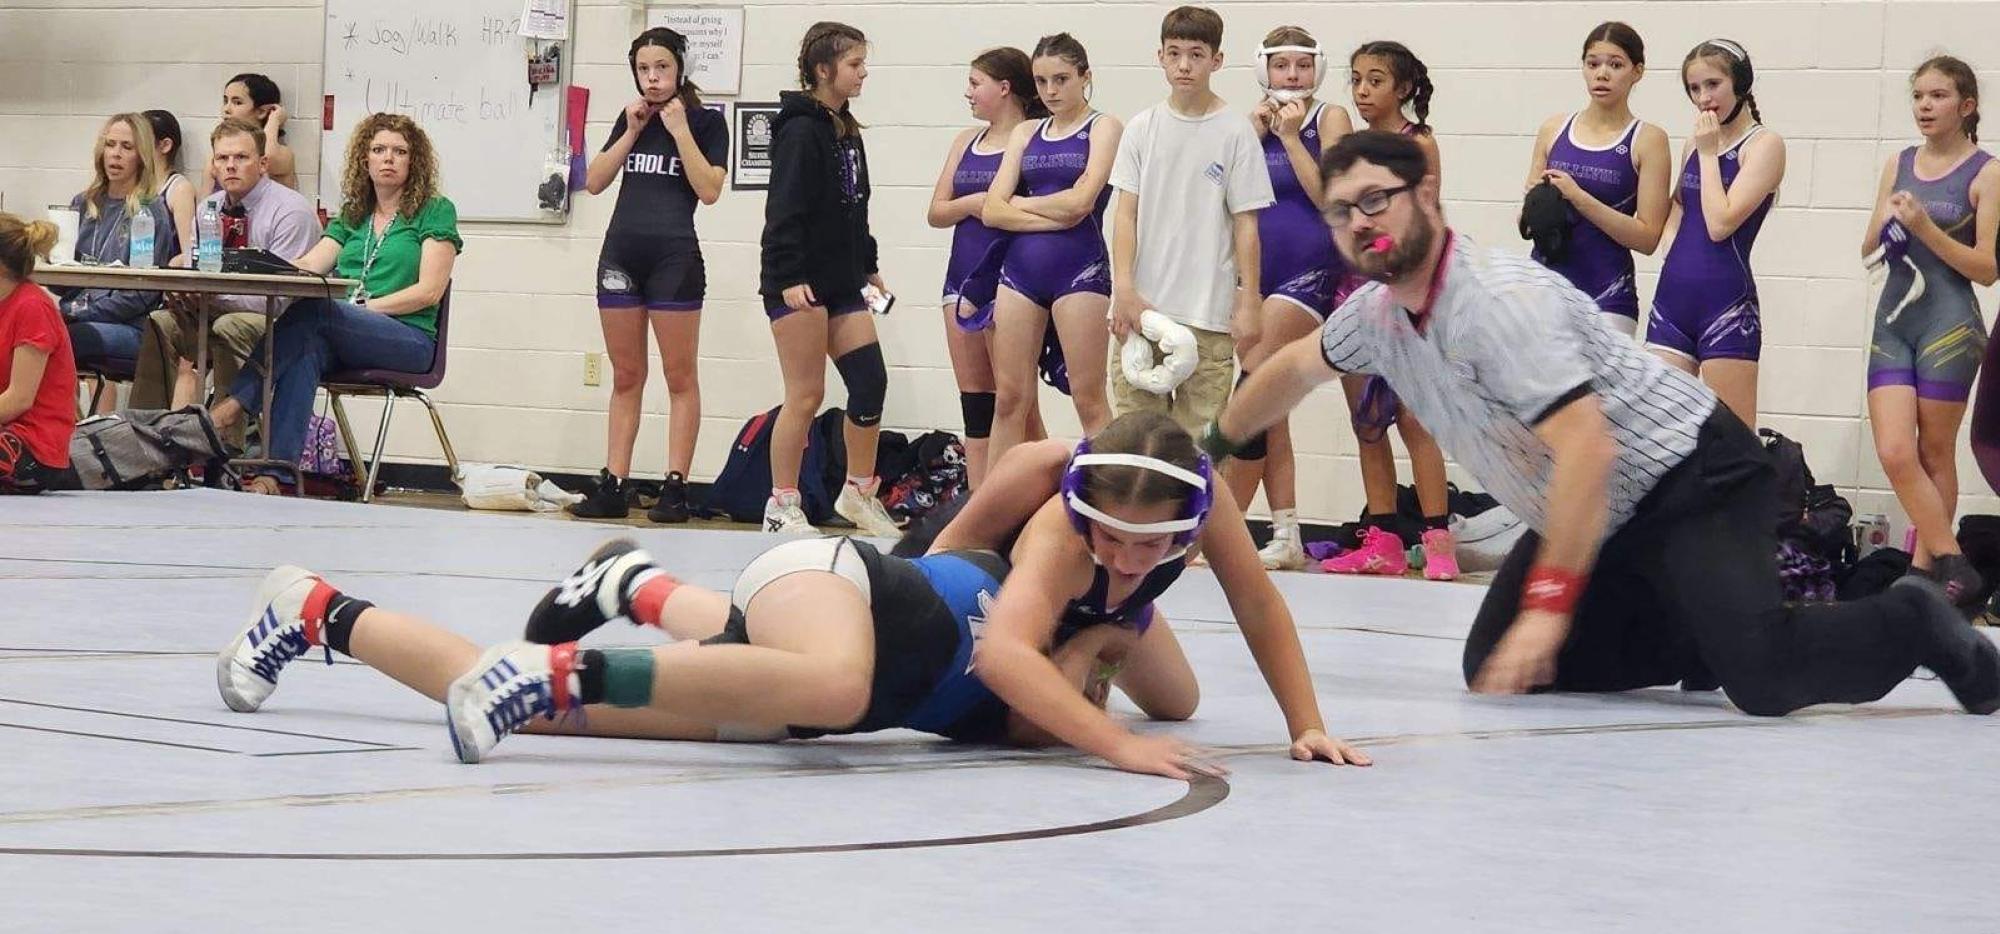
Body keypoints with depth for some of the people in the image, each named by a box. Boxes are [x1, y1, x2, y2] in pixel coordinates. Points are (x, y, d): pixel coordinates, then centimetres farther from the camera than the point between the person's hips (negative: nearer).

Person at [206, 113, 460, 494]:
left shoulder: (435, 211, 6)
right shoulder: (352, 216, 23)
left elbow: (429, 291, -4)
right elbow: (306, 267, 10)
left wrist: (364, 308, -12)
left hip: (410, 338, -4)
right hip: (348, 343, 4)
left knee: (314, 309, -32)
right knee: (306, 348, -34)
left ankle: (234, 406, -35)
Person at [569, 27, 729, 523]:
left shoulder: (706, 122, 1)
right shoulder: (630, 118, 14)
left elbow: (709, 190, -10)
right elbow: (595, 182, 8)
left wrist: (680, 129, -11)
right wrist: (632, 132, 0)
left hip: (674, 255, -5)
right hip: (621, 253, 5)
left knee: (680, 376, -2)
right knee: (625, 378, 7)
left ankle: (675, 486, -2)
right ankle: (614, 485, 7)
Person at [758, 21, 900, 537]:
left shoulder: (847, 132, 14)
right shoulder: (800, 131, -12)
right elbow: (784, 210, -18)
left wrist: (869, 267, 21)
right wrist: (789, 277, -23)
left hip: (842, 282, 8)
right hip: (800, 283, -8)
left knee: (870, 380, 4)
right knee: (806, 394, -4)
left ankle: (859, 493, 20)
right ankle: (782, 508, 4)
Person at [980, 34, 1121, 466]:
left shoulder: (1102, 128, 1)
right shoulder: (1025, 134, 14)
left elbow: (1080, 200, -13)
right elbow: (993, 210, 4)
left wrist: (1021, 203, 1)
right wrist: (1051, 218, -10)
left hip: (1080, 270, -5)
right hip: (1021, 268, 5)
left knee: (1089, 399, -5)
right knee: (1010, 398, 4)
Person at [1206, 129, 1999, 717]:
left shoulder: (1499, 301, -27)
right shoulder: (1377, 314, 1)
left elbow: (1587, 449, -35)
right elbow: (1293, 367, 25)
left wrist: (1550, 603, -37)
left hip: (1689, 479, -9)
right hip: (1591, 517, 9)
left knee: (1765, 677, -28)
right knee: (1495, 670, -2)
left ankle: (1912, 624, 3)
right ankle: (1700, 639, 13)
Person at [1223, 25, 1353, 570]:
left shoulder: (1330, 118, -1)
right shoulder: (1256, 123, 12)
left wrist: (1291, 137, -12)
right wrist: (1254, 135, -5)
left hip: (1308, 274, -6)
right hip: (1255, 274, 6)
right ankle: (1285, 539, 9)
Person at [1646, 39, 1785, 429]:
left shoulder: (1764, 144, -6)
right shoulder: (1695, 142, 14)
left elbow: (1721, 223, -16)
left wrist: (1709, 153, -8)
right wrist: (1672, 240, 11)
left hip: (1726, 304, -7)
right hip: (1673, 297, 7)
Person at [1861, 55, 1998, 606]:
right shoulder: (1898, 166, 12)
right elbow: (1868, 250, 15)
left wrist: (1927, 228, -18)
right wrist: (1884, 225, -7)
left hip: (1949, 326, -4)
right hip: (1893, 320, 4)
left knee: (1935, 455, 2)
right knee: (1894, 454, -8)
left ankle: (1924, 567, 8)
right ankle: (1953, 567, -2)